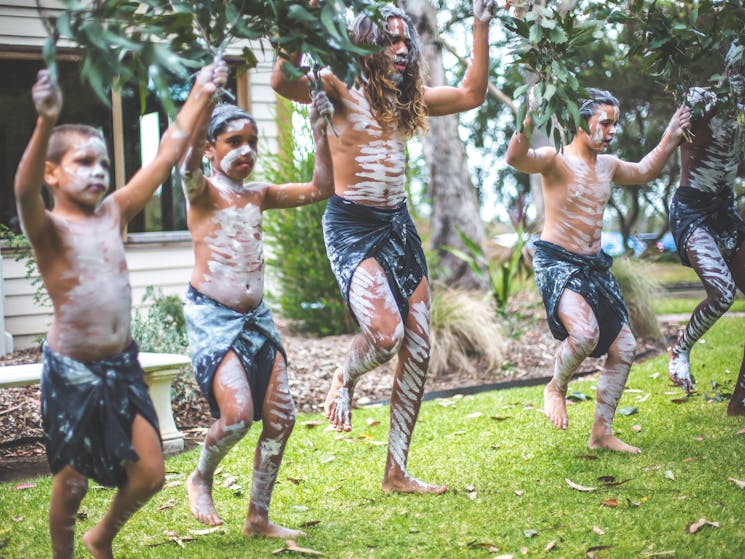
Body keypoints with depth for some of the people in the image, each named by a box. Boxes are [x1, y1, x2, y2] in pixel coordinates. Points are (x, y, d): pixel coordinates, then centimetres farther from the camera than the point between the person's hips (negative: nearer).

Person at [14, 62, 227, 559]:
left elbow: (167, 155, 4)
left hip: (123, 367, 5)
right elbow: (25, 190, -34)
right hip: (72, 372, -5)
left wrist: (200, 97, -1)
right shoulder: (48, 229, -11)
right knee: (72, 483, 8)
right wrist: (47, 124, -49)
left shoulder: (114, 213, 5)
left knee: (150, 475, 8)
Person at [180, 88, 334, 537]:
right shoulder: (202, 191, -4)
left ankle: (259, 517, 15)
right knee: (237, 413, -20)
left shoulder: (259, 195, 14)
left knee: (281, 416, 1)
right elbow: (189, 161, -27)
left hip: (256, 316, 6)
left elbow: (320, 189, 14)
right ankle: (201, 478, 12)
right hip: (212, 316, -6)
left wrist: (320, 132, 7)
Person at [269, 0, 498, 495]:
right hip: (351, 226, -7)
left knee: (418, 348, 2)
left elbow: (472, 95, 21)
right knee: (386, 332, -26)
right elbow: (283, 82, -24)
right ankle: (344, 379, 13)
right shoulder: (340, 91, -6)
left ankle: (397, 473, 11)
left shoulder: (408, 98, 14)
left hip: (398, 224, 7)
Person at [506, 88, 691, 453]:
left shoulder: (609, 165, 12)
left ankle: (601, 433, 18)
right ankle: (556, 388, 1)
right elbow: (515, 158, -34)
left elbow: (644, 172, 34)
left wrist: (670, 139, 25)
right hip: (556, 262, -8)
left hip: (595, 265, 8)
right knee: (585, 333, -32)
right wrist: (531, 121, -48)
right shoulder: (555, 160, -12)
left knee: (623, 348, 5)